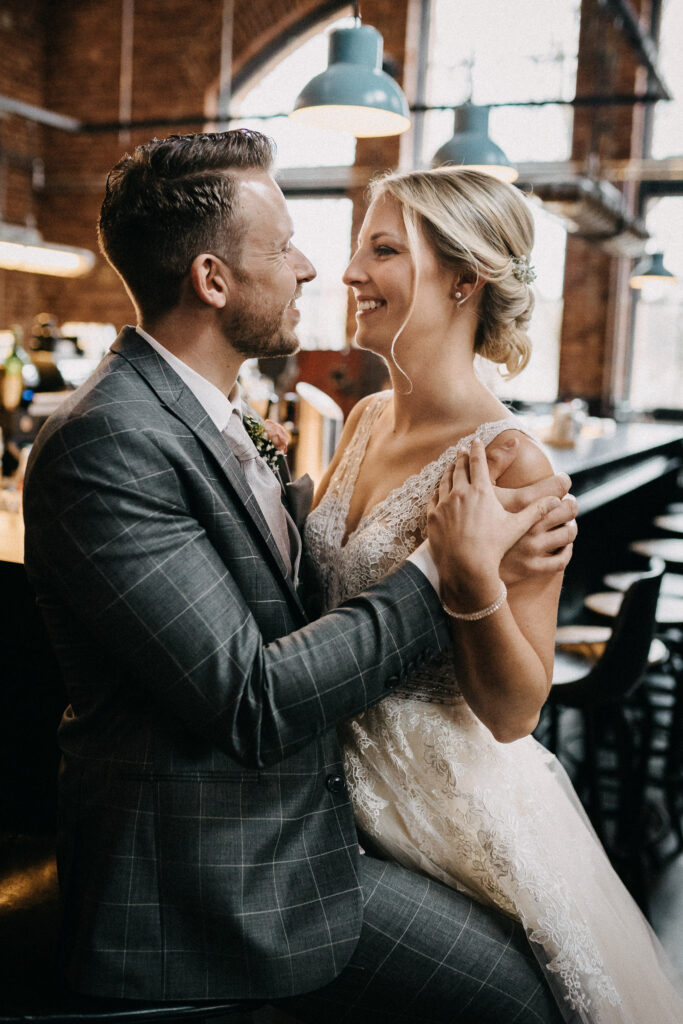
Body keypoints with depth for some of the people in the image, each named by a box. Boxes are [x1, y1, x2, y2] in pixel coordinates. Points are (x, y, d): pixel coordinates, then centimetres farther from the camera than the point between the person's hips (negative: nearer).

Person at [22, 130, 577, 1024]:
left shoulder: (201, 413, 8)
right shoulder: (107, 444, -24)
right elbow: (253, 705, -26)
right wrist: (445, 573, -19)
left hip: (285, 808, 9)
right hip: (212, 877, -9)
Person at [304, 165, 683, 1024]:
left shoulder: (509, 465, -24)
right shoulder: (366, 419, -1)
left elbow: (514, 713, -21)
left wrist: (475, 575, -35)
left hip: (456, 817, -7)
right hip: (345, 783, 7)